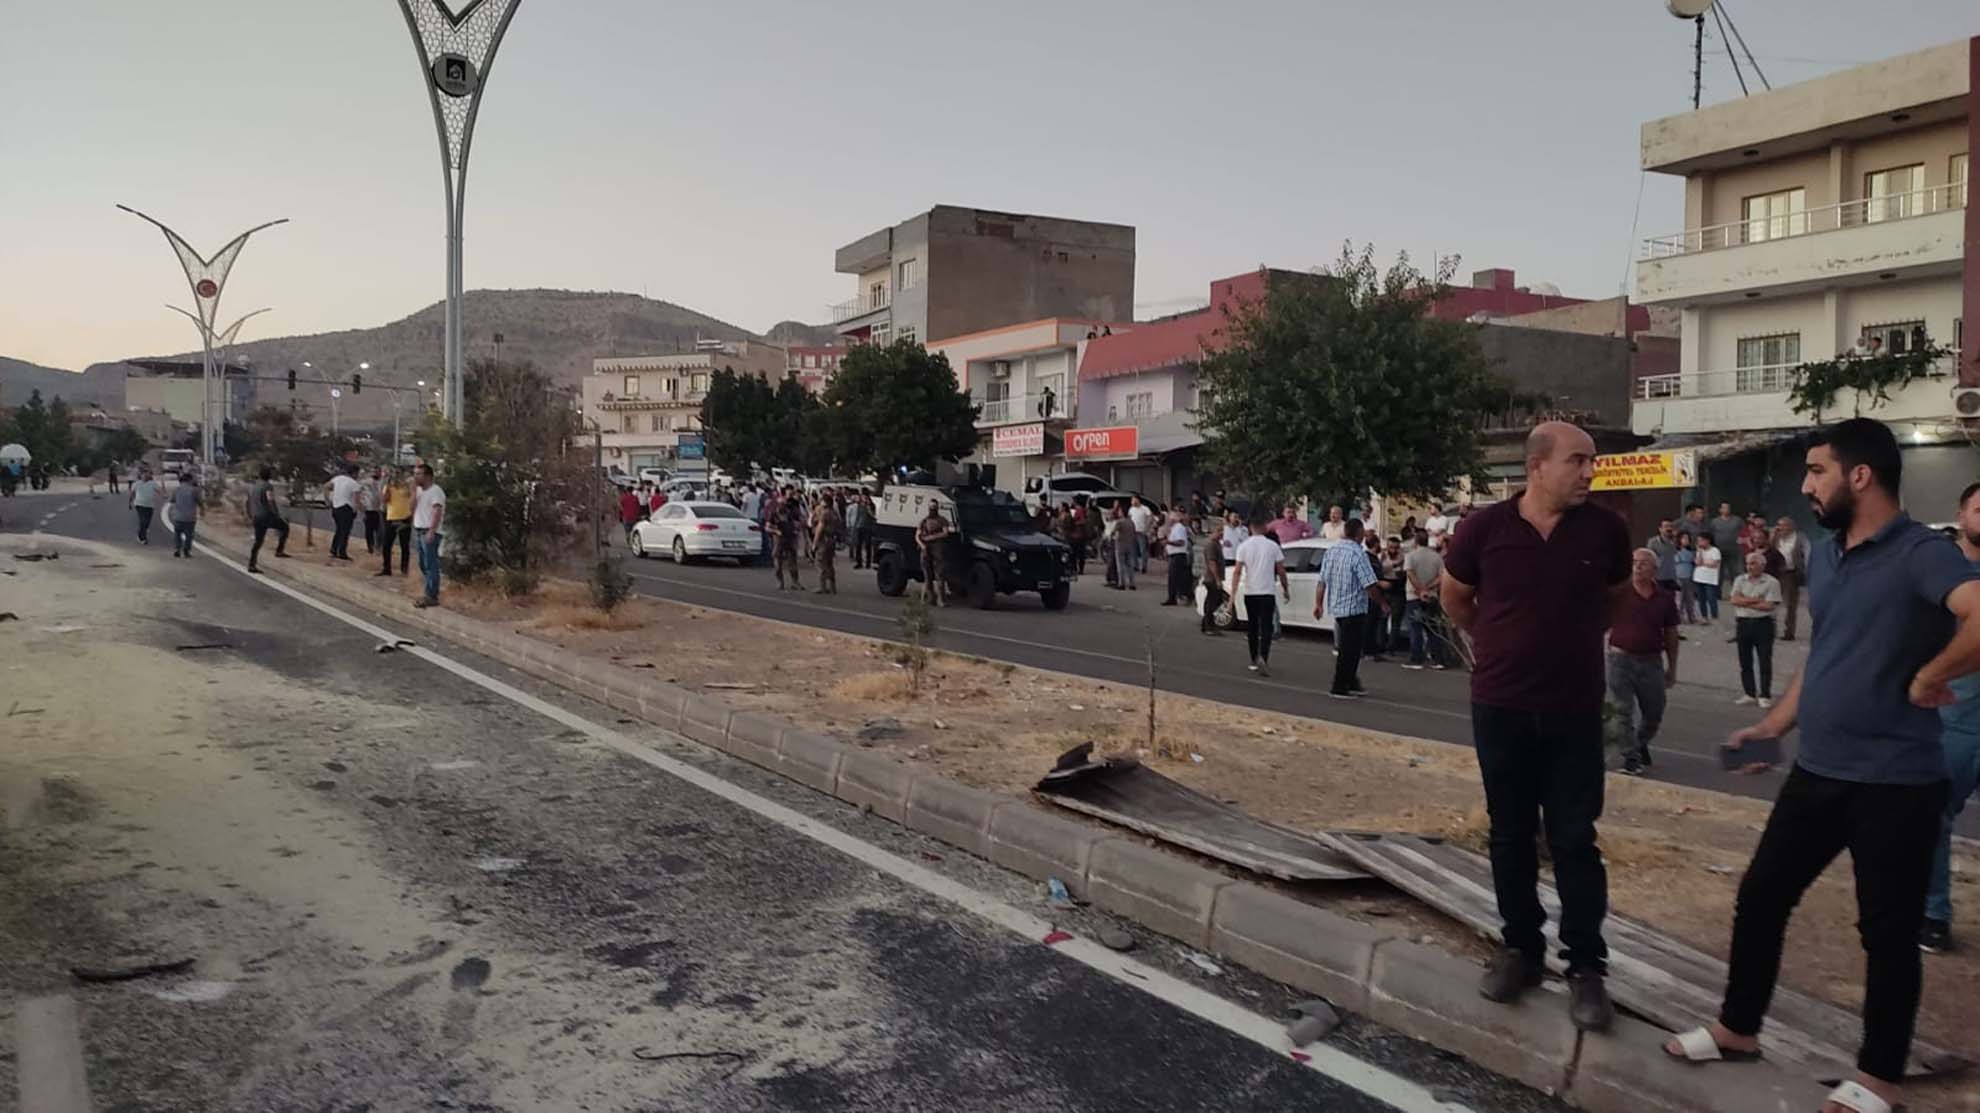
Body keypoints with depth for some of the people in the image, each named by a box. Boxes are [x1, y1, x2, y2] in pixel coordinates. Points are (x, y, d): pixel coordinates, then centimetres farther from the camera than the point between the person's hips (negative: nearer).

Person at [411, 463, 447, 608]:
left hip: (430, 532, -9)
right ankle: (430, 594, 17)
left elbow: (437, 512, -18)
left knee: (431, 565, -9)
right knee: (424, 565, 11)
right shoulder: (419, 490, 16)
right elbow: (413, 507, 7)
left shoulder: (435, 491, -11)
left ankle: (432, 597, -8)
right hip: (419, 530, 9)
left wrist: (431, 532, -25)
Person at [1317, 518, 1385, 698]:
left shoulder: (1331, 552, 6)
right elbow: (1369, 585, -19)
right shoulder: (1358, 554, -17)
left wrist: (1318, 603, 17)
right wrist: (1382, 603, -6)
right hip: (1355, 609, -8)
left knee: (1348, 649, 18)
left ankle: (1351, 683, 26)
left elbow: (1322, 580, 10)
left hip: (1336, 607, 8)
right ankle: (1339, 687, 1)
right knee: (1349, 651, 0)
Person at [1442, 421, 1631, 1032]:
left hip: (1575, 710, 0)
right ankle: (1521, 948, 25)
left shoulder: (1605, 530, -7)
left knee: (1575, 840, 2)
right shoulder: (1483, 528, -10)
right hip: (1500, 707, 0)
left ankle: (1586, 966, 12)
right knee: (1511, 835, 11)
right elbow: (1455, 599, 8)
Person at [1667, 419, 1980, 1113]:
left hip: (1893, 783, -8)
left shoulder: (1920, 553, -16)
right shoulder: (1822, 558, 11)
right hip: (1817, 772, 8)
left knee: (1887, 930, 7)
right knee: (1760, 897, 14)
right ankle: (1738, 1028, 31)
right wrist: (1771, 727, 18)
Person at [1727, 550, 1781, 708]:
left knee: (1765, 662, -1)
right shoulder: (1740, 580, 9)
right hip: (1743, 623, 4)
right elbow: (1734, 600, -3)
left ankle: (1765, 696, 4)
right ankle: (1750, 694, 18)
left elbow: (1769, 606, -14)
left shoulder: (1772, 582, -4)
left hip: (1763, 624, -4)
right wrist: (1756, 600, -11)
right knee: (1745, 662, 9)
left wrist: (1745, 602, -9)